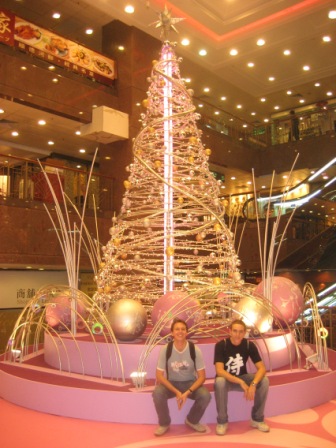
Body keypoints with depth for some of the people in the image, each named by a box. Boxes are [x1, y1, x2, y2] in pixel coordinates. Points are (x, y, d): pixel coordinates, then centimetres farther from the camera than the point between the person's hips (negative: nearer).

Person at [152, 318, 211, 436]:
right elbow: (159, 375, -14)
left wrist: (188, 392, -27)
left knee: (205, 395, -28)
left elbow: (202, 376, -13)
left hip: (190, 383, 1)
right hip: (171, 383, 0)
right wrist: (176, 392, -26)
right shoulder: (165, 349, -17)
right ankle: (164, 423, -1)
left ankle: (192, 420, 5)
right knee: (157, 393, -31)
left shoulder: (195, 350, -16)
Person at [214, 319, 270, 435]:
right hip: (226, 379, -3)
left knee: (264, 380, -23)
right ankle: (222, 421, -16)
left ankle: (257, 419, -4)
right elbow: (219, 371, -30)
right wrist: (241, 382, -38)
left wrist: (253, 384, -35)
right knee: (219, 382, -37)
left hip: (242, 378, 3)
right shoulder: (221, 345, -22)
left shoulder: (249, 345, -13)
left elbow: (262, 368, -17)